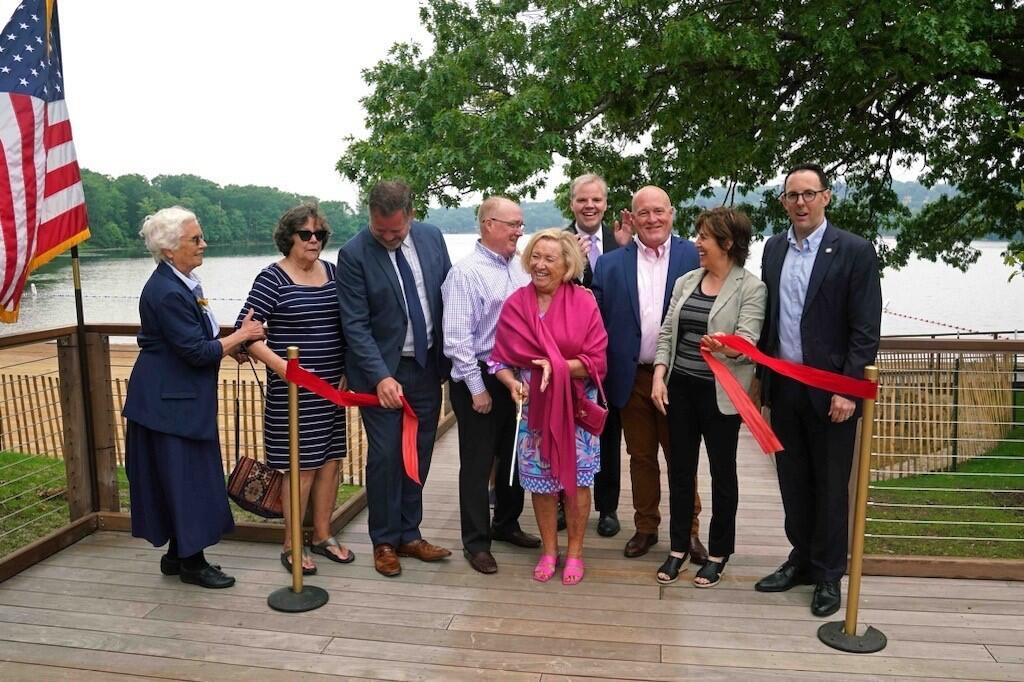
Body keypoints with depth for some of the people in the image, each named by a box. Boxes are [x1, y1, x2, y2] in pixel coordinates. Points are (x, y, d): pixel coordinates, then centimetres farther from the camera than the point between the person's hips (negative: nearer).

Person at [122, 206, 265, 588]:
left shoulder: (180, 283, 9)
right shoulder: (167, 292, -22)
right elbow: (198, 352, -23)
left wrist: (233, 345, 4)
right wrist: (241, 335, -13)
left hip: (183, 398, 10)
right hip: (170, 402, -10)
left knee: (188, 478, 16)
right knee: (185, 479, 0)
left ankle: (178, 555, 29)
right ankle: (191, 563, 13)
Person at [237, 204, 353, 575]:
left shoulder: (333, 272, 7)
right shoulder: (272, 278, -8)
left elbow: (347, 326, 14)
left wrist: (348, 371, 3)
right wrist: (282, 366, -22)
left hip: (332, 386, 5)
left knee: (330, 461, 11)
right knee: (302, 466, 1)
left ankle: (322, 536, 28)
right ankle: (291, 546, 18)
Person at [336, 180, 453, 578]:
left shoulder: (431, 237, 0)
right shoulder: (354, 254, -13)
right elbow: (355, 325, -15)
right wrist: (381, 376, -23)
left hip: (428, 365, 4)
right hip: (383, 370, -4)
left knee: (419, 454, 11)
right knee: (385, 456, 0)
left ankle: (409, 534, 26)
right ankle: (384, 541, 18)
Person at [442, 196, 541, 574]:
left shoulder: (521, 268, 5)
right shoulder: (466, 272, -13)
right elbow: (457, 338, -16)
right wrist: (477, 388, -15)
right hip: (479, 378, -6)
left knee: (514, 456, 19)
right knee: (478, 462, 5)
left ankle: (506, 524, 39)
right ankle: (476, 541, 20)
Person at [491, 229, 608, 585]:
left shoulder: (584, 303, -7)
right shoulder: (515, 304, -1)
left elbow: (596, 361, -9)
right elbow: (501, 359, 2)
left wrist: (558, 366, -23)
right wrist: (512, 382, -18)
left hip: (575, 405, -2)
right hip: (532, 406, 2)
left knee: (576, 479, 5)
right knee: (540, 481, 9)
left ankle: (575, 553, 25)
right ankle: (549, 551, 29)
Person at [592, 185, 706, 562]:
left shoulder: (696, 257, -4)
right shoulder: (609, 264, 2)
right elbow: (596, 321, 2)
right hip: (632, 378, 2)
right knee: (641, 457, 15)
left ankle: (689, 529, 26)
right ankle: (646, 527, 30)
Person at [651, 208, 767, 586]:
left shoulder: (751, 288, -9)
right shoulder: (685, 282, 8)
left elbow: (748, 342, -17)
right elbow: (667, 334, 8)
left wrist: (724, 346, -39)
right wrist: (659, 376, -3)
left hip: (721, 393, -5)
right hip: (680, 388, 5)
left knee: (722, 471, 9)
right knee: (680, 469, 12)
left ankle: (718, 552, 23)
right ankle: (678, 547, 26)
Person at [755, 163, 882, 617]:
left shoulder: (854, 251, -7)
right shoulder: (774, 249, 8)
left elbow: (866, 329, -10)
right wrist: (762, 376, 10)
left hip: (830, 390, -4)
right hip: (783, 388, 5)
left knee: (830, 486, 7)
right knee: (793, 482, 14)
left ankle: (829, 575, 22)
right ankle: (801, 561, 30)